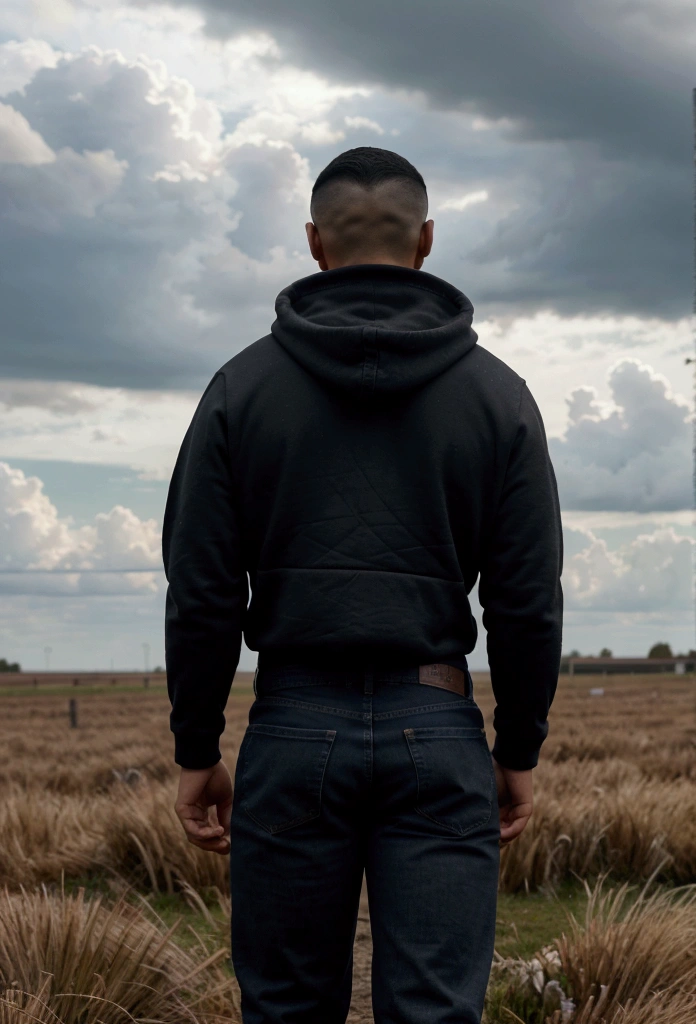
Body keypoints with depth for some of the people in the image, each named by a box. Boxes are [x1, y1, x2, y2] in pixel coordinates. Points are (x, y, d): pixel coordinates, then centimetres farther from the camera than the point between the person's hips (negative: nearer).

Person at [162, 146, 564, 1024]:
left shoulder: (243, 387, 1)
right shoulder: (497, 394, 2)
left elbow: (201, 594, -1)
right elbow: (529, 601, 0)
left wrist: (195, 753, 7)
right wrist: (520, 754, 10)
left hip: (294, 730, 0)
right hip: (437, 733, 0)